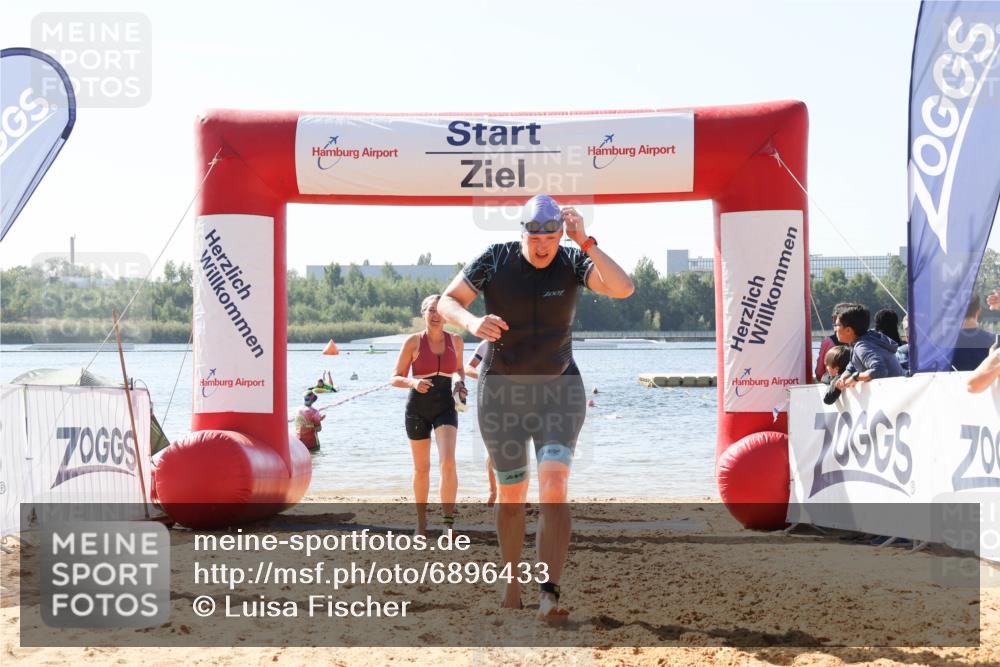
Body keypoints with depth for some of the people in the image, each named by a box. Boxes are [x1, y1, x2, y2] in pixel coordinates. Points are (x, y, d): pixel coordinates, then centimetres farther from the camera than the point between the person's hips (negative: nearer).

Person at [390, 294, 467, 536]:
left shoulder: (455, 341, 2)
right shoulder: (413, 342, -7)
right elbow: (395, 379, -6)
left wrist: (461, 383, -1)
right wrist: (413, 382, -27)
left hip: (445, 408, 1)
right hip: (418, 409, -1)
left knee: (448, 463, -20)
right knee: (422, 469, 9)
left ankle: (449, 521, -17)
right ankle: (421, 520, 26)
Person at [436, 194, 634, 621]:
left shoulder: (572, 262, -8)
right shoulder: (495, 261, -9)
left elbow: (623, 288, -23)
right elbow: (448, 302, -6)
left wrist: (585, 242, -27)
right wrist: (472, 322, -27)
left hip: (559, 389, -1)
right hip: (502, 393, 1)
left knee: (554, 485, -19)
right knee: (511, 495, 9)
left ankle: (549, 595, -25)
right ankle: (512, 580, 32)